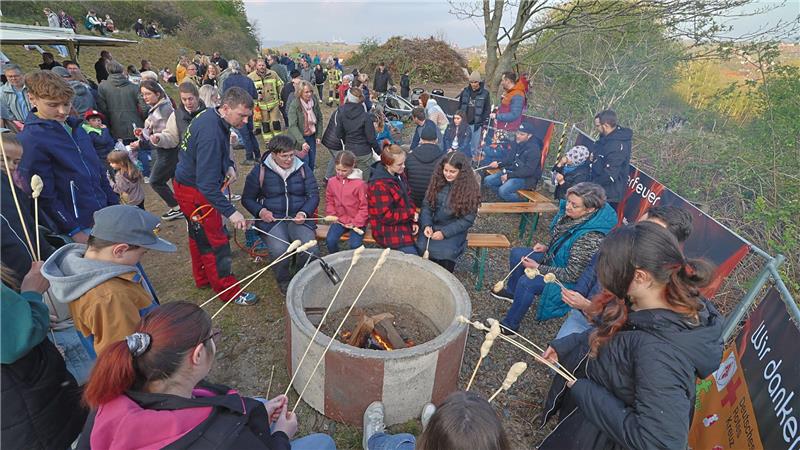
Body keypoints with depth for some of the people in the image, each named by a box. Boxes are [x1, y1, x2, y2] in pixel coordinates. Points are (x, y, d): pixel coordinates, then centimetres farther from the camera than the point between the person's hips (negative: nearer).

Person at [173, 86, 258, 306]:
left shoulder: (212, 115, -2)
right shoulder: (211, 134, -32)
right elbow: (207, 184, -35)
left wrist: (229, 165, -1)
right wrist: (231, 212, -38)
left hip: (188, 183, 10)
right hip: (195, 192, -10)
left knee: (199, 235, 23)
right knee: (215, 241, -2)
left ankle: (203, 278, 42)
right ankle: (228, 291, 11)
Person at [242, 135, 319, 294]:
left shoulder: (303, 169, 5)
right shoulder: (260, 171, 1)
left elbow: (314, 195, 6)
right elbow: (247, 199, 11)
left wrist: (304, 213, -13)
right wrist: (260, 211, -9)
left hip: (298, 218, 1)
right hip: (272, 219, -1)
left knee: (310, 249, -26)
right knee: (280, 251, -30)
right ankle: (283, 280, 4)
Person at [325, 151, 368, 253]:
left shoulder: (360, 184, -14)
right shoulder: (332, 182, 1)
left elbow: (364, 207, -10)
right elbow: (329, 201, 14)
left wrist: (355, 223, -14)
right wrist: (333, 216, 1)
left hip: (357, 222, -4)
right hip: (340, 220, 4)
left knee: (355, 245, -22)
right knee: (330, 240, -16)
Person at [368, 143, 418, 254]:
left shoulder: (399, 175, 3)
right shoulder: (378, 186, -23)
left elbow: (407, 198, 11)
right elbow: (386, 216, -23)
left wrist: (413, 221, 0)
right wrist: (411, 214, -16)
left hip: (405, 223, 8)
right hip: (390, 233, -8)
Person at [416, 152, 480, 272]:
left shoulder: (470, 188, -11)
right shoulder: (438, 181, 0)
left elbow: (467, 219, -11)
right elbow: (426, 205, 2)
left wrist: (445, 232, -19)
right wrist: (426, 225, -15)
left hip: (454, 230, -3)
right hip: (432, 226, 3)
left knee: (446, 253, -27)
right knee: (422, 247, -22)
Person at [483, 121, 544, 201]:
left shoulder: (534, 149, -20)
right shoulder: (517, 142, 4)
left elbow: (529, 171, -23)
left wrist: (509, 175, -24)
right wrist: (499, 164, -1)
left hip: (527, 178, -9)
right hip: (512, 171, 9)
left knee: (503, 191, -29)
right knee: (488, 180, -2)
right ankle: (507, 198, 6)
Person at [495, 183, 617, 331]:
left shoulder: (591, 238, -35)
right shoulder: (570, 215, -11)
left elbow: (572, 275, -27)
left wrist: (538, 268, -23)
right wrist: (546, 248, -3)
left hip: (570, 280, -9)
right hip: (554, 259, 9)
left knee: (526, 282, -26)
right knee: (517, 253, 8)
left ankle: (509, 325, -6)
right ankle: (513, 292, 30)